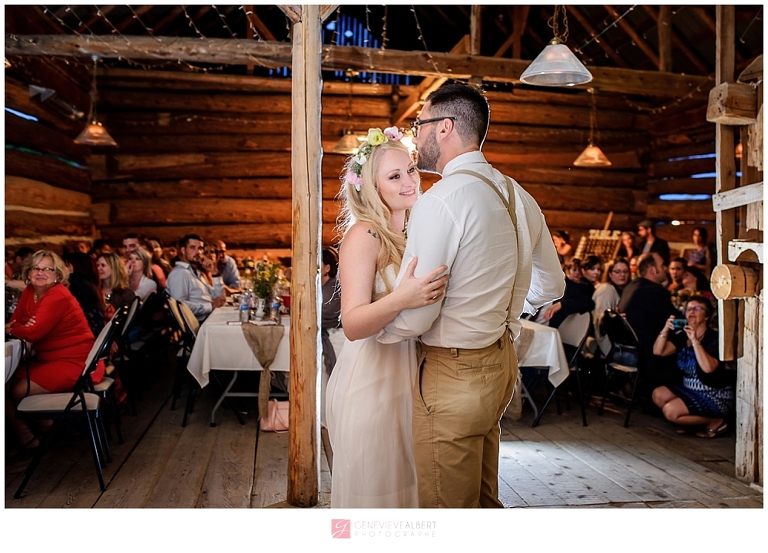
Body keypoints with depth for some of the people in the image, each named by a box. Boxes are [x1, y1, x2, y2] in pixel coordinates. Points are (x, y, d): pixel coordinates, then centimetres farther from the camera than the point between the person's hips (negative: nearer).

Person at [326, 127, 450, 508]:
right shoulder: (364, 235, -14)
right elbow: (353, 325, -23)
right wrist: (400, 299, -37)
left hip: (410, 374, 7)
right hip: (372, 379, -7)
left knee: (407, 481, 20)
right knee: (373, 486, 7)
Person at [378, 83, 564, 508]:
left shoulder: (442, 199, -20)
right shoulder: (518, 197, 6)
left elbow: (413, 316, -21)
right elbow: (551, 286, 16)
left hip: (452, 374, -8)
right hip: (500, 361, 9)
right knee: (483, 497, 24)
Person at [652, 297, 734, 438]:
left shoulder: (713, 338, -17)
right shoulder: (682, 336, 5)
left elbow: (708, 368, -33)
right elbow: (658, 351, -5)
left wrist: (695, 341, -33)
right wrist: (666, 329, -16)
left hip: (716, 397, -8)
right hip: (691, 390, 8)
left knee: (670, 411, -20)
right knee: (658, 394, -7)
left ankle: (715, 422, 0)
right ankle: (692, 420, 8)